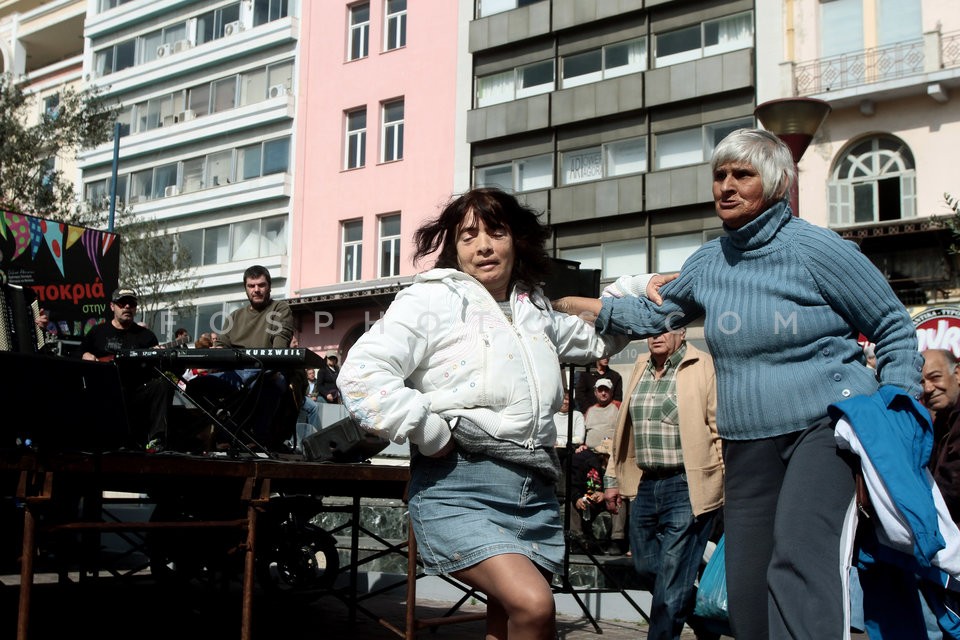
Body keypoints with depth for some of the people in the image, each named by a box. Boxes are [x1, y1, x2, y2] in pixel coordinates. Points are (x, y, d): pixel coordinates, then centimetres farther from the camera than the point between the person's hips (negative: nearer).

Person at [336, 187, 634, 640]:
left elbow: (598, 339, 38)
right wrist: (431, 435, -12)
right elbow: (361, 374, -11)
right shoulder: (433, 299, -1)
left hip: (536, 492, 7)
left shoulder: (535, 311, 20)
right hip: (460, 488, -6)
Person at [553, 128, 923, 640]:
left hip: (826, 425, -6)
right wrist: (570, 303, 18)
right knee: (747, 596, 4)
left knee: (799, 559, -29)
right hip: (748, 443, 6)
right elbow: (655, 314, 25)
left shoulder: (815, 248, -6)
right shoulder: (709, 262, 10)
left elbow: (894, 329, 0)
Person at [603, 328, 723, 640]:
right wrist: (613, 477, 17)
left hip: (686, 486, -7)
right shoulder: (640, 367, 14)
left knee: (671, 580, -5)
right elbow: (625, 427, 18)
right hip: (644, 485, 7)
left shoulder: (704, 366, -5)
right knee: (645, 569, 13)